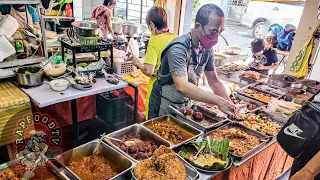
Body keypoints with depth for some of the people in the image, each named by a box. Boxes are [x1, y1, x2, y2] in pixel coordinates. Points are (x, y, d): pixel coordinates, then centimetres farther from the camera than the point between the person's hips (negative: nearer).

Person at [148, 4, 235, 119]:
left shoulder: (207, 49, -6)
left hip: (186, 103, 7)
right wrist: (217, 100, -41)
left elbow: (214, 81, 1)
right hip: (165, 105, -6)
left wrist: (230, 105, -9)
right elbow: (182, 86, -39)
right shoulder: (178, 48, -28)